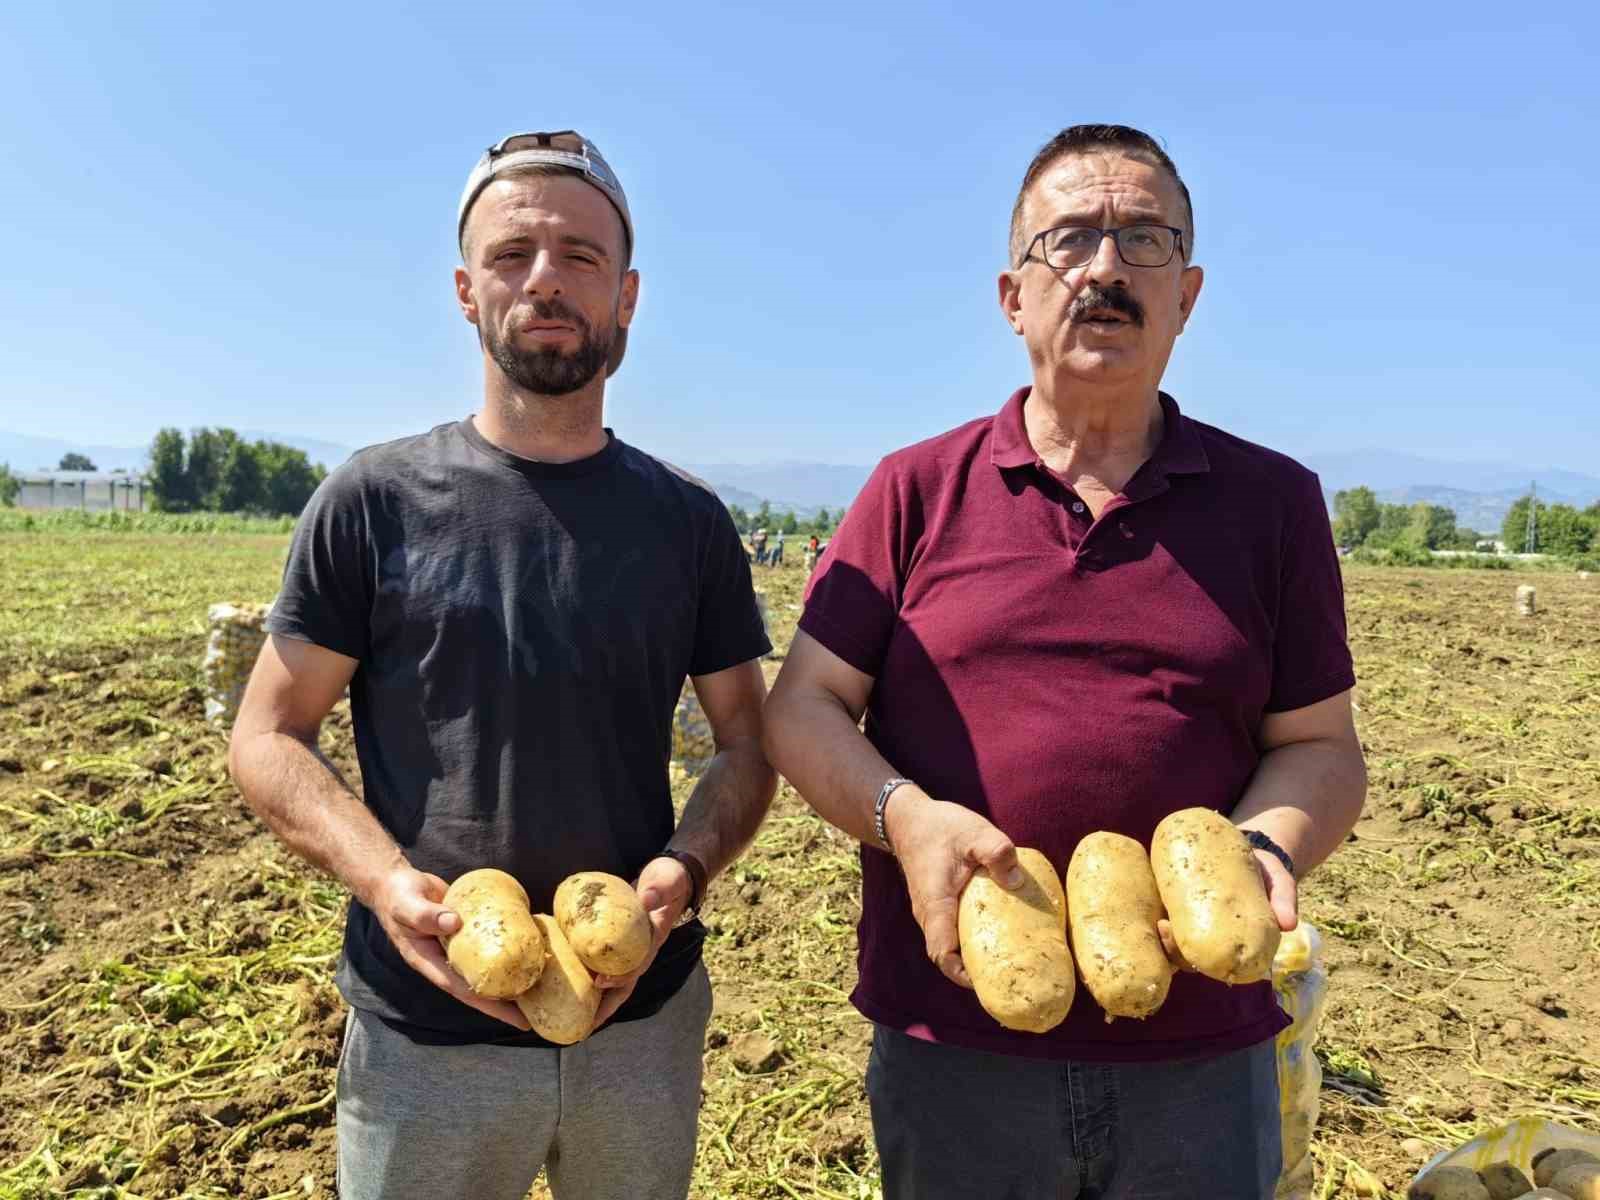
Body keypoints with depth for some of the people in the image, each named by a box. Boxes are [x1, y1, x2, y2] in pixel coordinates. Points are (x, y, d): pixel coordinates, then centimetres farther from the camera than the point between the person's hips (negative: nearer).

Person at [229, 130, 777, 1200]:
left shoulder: (689, 521, 0)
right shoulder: (376, 501, -5)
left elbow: (747, 740, 4)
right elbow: (267, 737, -2)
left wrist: (685, 869, -15)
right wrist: (383, 877, -19)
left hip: (646, 1020, 2)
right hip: (427, 1031, -1)